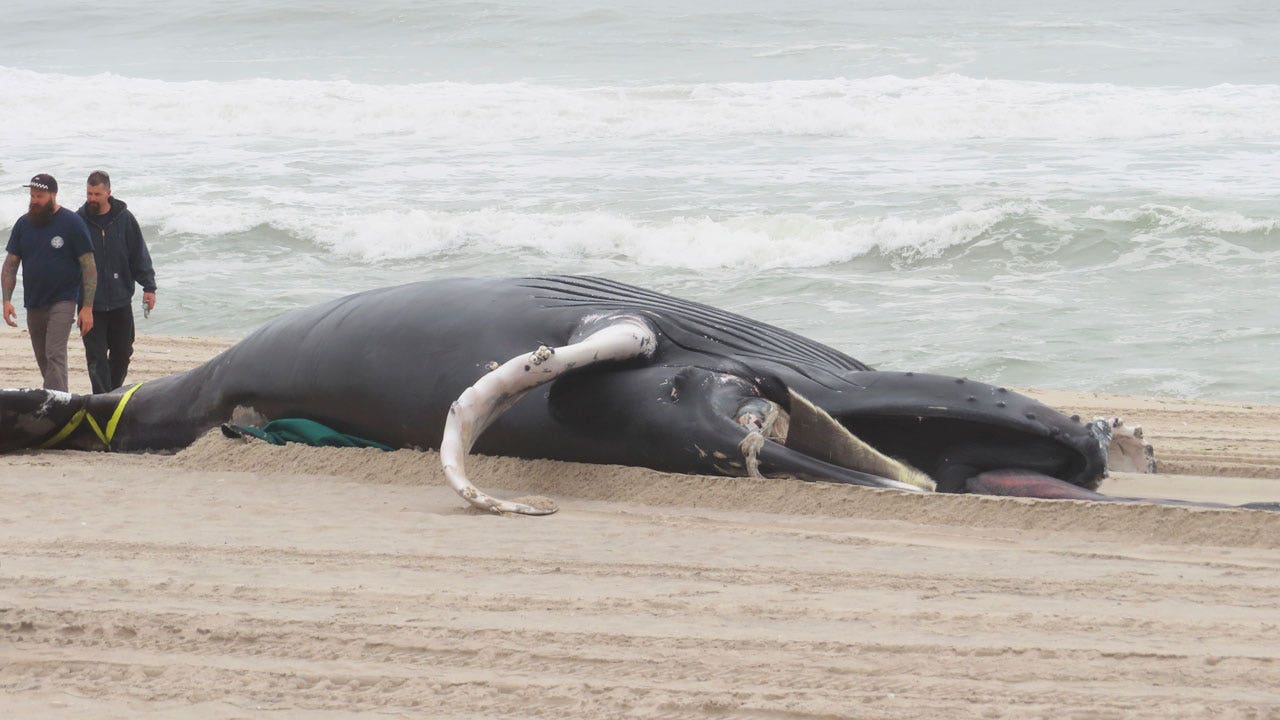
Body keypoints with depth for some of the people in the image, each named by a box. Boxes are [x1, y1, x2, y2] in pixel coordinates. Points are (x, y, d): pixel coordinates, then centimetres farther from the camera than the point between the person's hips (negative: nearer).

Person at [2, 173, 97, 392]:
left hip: (63, 302, -6)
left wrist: (87, 307, -12)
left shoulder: (72, 223, -6)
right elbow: (10, 265, 11)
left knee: (55, 355, -18)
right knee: (43, 361, 11)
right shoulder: (24, 224, 8)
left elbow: (89, 267, -6)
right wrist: (6, 300, -3)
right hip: (34, 305, 6)